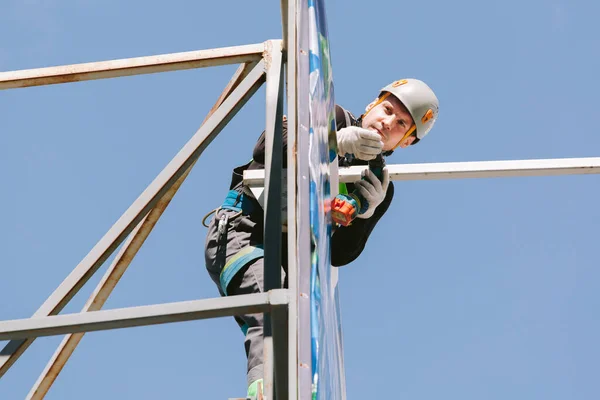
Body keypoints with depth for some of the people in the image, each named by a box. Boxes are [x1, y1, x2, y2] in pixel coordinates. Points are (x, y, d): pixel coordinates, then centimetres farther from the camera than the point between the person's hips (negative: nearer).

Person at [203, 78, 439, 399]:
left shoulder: (379, 187, 14)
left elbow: (339, 254, 1)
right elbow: (266, 148, -15)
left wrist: (366, 211, -16)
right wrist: (337, 141, -23)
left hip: (288, 258, 6)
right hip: (241, 230, -6)